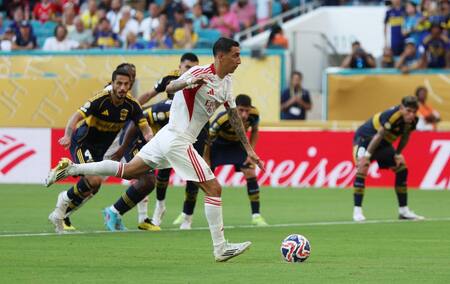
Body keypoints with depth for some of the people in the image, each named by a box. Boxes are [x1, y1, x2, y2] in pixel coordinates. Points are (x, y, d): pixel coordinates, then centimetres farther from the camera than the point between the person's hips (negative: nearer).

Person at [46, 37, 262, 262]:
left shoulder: (226, 83, 11)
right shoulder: (201, 73, -16)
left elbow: (234, 117, 18)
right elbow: (170, 88, -29)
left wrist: (249, 149, 18)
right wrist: (189, 81, -51)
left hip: (167, 136, 9)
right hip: (178, 141, -9)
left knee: (127, 171, 16)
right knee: (214, 188, -7)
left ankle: (70, 168, 16)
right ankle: (220, 249, -3)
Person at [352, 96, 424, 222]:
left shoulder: (412, 121, -14)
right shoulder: (391, 115, -37)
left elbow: (405, 136, 5)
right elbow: (379, 135, -32)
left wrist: (398, 154, 3)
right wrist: (367, 155, -28)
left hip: (384, 144, 8)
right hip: (365, 138, -8)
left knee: (402, 168, 7)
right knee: (362, 167, -30)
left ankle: (403, 210, 19)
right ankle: (357, 211, -29)